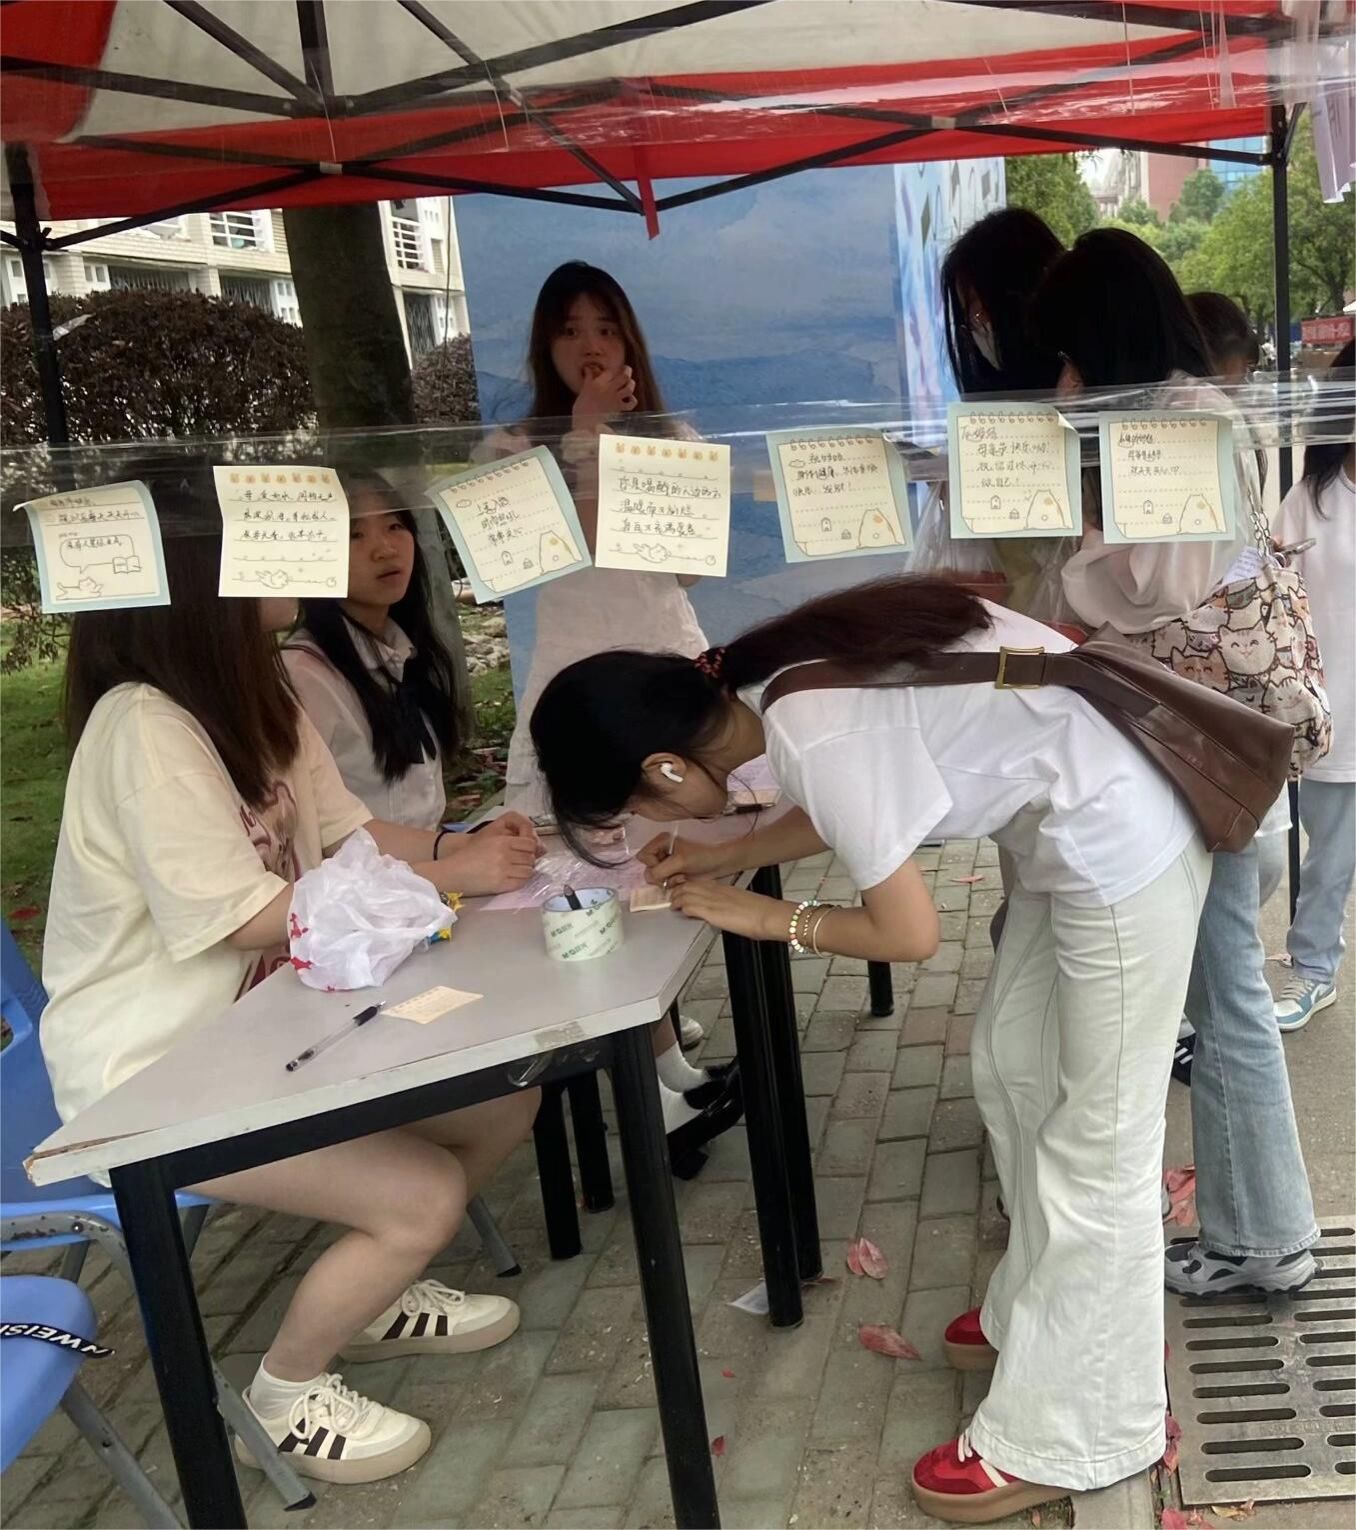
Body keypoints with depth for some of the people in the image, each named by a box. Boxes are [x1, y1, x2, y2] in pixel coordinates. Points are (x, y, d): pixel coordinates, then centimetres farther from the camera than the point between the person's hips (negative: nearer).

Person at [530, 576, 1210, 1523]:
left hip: (1121, 846, -10)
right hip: (1084, 826, 10)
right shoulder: (775, 678, -1)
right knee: (1013, 1068, 21)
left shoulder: (817, 736, -28)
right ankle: (1047, 1312, 40)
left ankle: (1068, 1438, 17)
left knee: (1097, 1144, 1)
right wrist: (730, 855, 10)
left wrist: (764, 919, -6)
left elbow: (910, 934, -19)